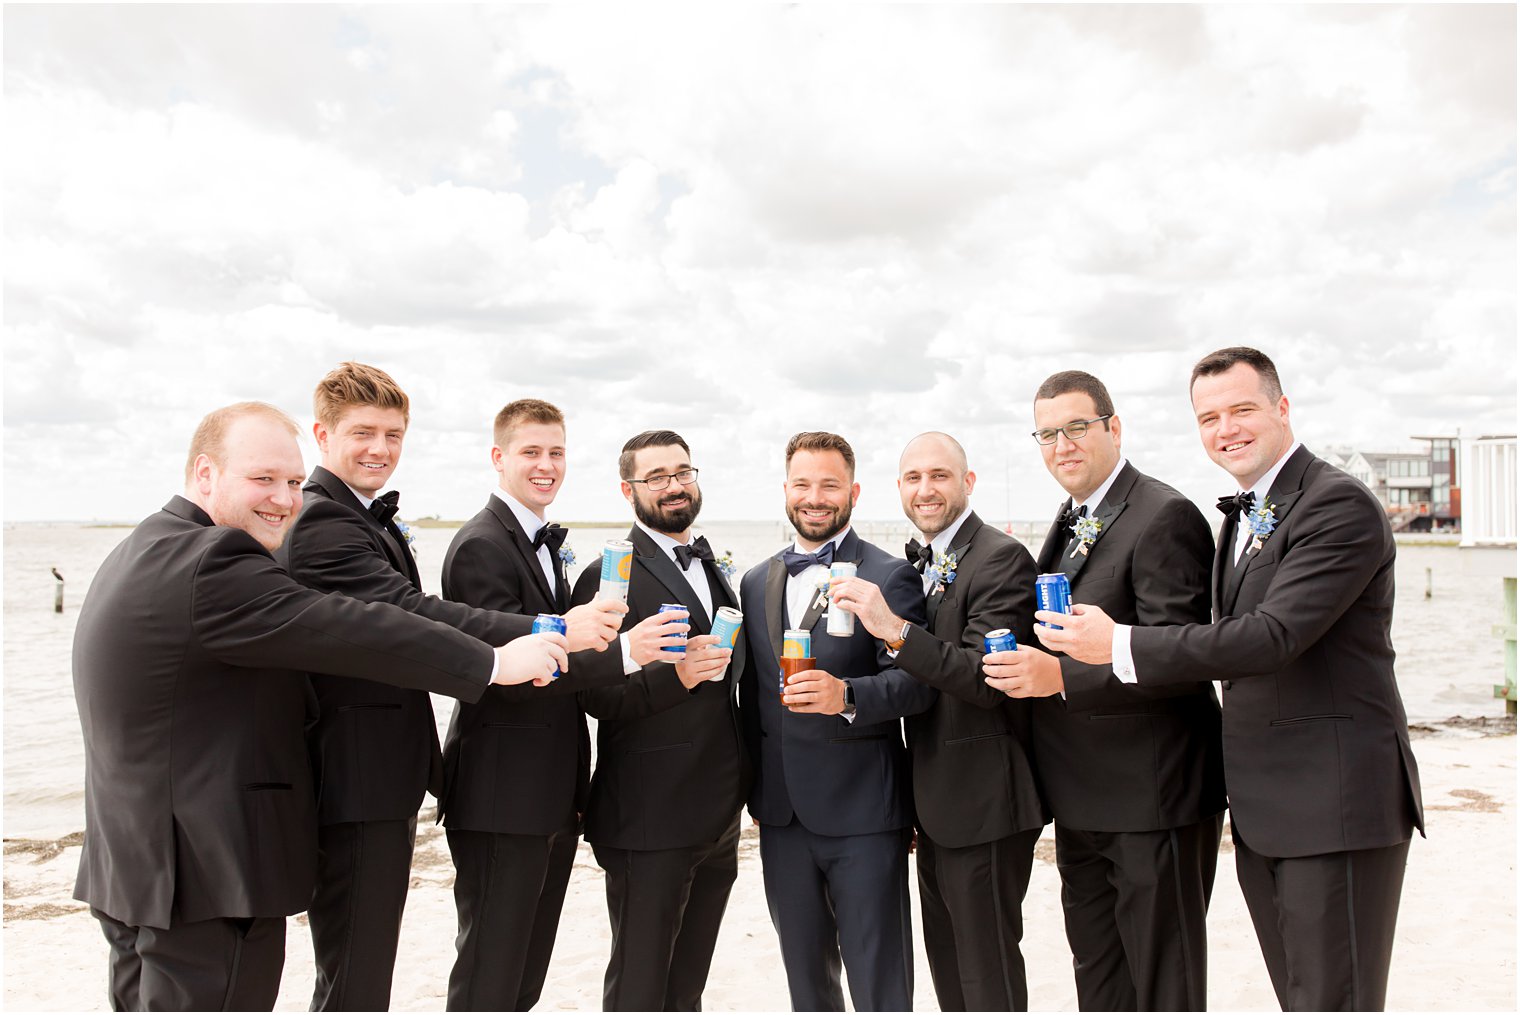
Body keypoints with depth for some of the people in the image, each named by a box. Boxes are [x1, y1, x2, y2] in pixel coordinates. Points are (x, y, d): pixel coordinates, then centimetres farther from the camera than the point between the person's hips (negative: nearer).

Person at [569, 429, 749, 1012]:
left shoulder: (713, 572, 15)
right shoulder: (610, 578, -9)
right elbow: (597, 697, -15)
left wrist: (745, 787, 14)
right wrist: (673, 675, -29)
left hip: (718, 822, 7)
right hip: (648, 823, -7)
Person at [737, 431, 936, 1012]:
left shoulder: (891, 577, -7)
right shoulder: (757, 582, 11)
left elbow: (917, 683, -14)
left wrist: (846, 695, -32)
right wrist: (754, 791, 14)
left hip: (863, 811, -5)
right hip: (781, 813, 6)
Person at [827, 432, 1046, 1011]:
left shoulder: (1000, 558, -15)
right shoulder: (921, 565, 12)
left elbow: (986, 679, -25)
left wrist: (895, 631, -33)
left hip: (983, 808, -9)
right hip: (938, 809, 9)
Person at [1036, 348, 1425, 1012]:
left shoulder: (1341, 504, -13)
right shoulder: (1244, 515, 17)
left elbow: (1273, 635, -24)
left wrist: (1119, 645, -21)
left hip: (1335, 804, -8)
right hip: (1262, 809, 9)